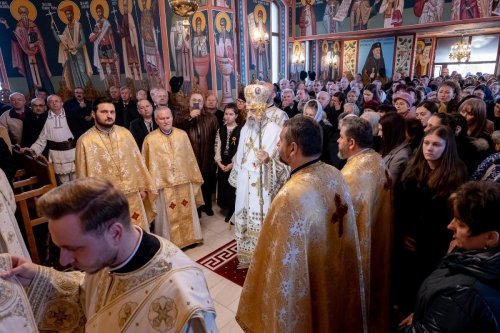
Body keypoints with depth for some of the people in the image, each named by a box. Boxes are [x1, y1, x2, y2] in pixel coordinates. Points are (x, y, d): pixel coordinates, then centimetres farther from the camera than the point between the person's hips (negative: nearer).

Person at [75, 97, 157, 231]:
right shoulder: (85, 141, -8)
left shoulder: (125, 133, 2)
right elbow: (83, 174, -3)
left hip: (132, 196, 3)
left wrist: (142, 186, 7)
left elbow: (137, 161, 7)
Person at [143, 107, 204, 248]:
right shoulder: (150, 139, -5)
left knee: (186, 213, 15)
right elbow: (147, 164, 1)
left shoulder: (182, 135, 2)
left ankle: (189, 238, 33)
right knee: (167, 216, 9)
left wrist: (194, 177, 10)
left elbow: (190, 158, 8)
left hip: (184, 182, 3)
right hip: (163, 184, -2)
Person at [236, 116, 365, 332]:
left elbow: (283, 264, -26)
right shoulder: (336, 176, -10)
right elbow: (345, 233, 3)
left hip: (301, 290, -6)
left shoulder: (291, 196, -34)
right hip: (335, 277, 7)